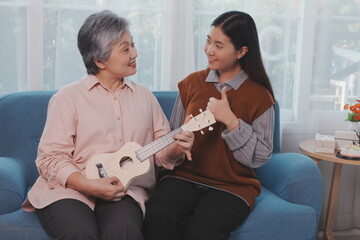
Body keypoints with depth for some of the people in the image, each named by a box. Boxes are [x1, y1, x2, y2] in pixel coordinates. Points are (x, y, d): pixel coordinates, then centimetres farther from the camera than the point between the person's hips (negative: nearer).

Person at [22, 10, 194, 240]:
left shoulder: (144, 95, 15)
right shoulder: (69, 97, 1)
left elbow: (161, 151, 15)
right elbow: (50, 157, -3)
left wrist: (177, 149, -8)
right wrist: (88, 185, -18)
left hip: (126, 191, 2)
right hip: (70, 189, -2)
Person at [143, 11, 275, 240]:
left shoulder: (259, 97, -3)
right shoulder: (191, 83, 6)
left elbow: (260, 157, -7)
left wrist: (230, 120, -18)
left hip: (232, 185, -2)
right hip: (184, 175, 2)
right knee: (158, 215, -30)